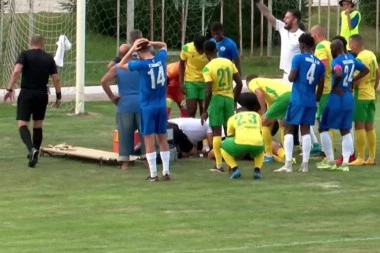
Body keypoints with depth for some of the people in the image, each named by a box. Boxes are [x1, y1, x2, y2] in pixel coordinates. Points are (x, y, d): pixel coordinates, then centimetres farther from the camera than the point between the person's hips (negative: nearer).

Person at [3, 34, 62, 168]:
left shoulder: (25, 55, -2)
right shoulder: (49, 58, 6)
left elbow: (16, 72, -17)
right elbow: (56, 79, 4)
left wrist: (10, 89, -15)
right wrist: (58, 96, 14)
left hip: (26, 93, -3)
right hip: (42, 94, 3)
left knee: (22, 124, -7)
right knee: (38, 125, 18)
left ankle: (32, 149, -32)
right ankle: (35, 154, 26)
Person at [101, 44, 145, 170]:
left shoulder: (116, 68, 2)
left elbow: (103, 81, -11)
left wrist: (112, 97, -2)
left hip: (125, 105, -1)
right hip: (141, 104, 1)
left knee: (125, 134, 4)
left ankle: (125, 162, 2)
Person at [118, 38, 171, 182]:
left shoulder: (141, 65, -15)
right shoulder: (161, 59, -2)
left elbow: (121, 65, 0)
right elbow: (163, 45, 21)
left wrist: (132, 49, -4)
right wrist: (150, 43, 3)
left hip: (147, 107, -5)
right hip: (162, 106, 5)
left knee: (149, 140, -1)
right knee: (162, 139, 12)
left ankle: (153, 174, -2)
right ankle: (166, 172, 13)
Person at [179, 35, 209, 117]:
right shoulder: (187, 48, -15)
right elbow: (182, 64, 1)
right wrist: (181, 83, -2)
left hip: (205, 83, 1)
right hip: (190, 82, -1)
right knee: (191, 111, -5)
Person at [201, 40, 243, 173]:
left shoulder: (208, 68, -13)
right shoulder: (228, 62, 3)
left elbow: (209, 91, -18)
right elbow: (239, 83, 3)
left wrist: (205, 111, -10)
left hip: (216, 99, -4)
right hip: (229, 98, 4)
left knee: (216, 132, 1)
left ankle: (219, 165, -2)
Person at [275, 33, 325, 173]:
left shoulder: (298, 58, -8)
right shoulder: (319, 63, 8)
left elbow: (292, 78, -12)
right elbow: (320, 86, 10)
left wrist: (290, 76, 11)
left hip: (297, 100, -5)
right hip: (311, 101, 5)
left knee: (289, 129, 1)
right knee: (306, 130, 10)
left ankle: (288, 164, -8)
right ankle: (305, 164, 5)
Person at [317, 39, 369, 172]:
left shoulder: (336, 61, -16)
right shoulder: (351, 59, 7)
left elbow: (338, 74, -37)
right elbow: (365, 70, 21)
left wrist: (334, 87, -20)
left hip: (336, 98, -7)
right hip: (349, 98, 7)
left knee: (323, 128, 6)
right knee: (346, 131, 9)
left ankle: (330, 161, 4)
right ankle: (345, 163, 0)